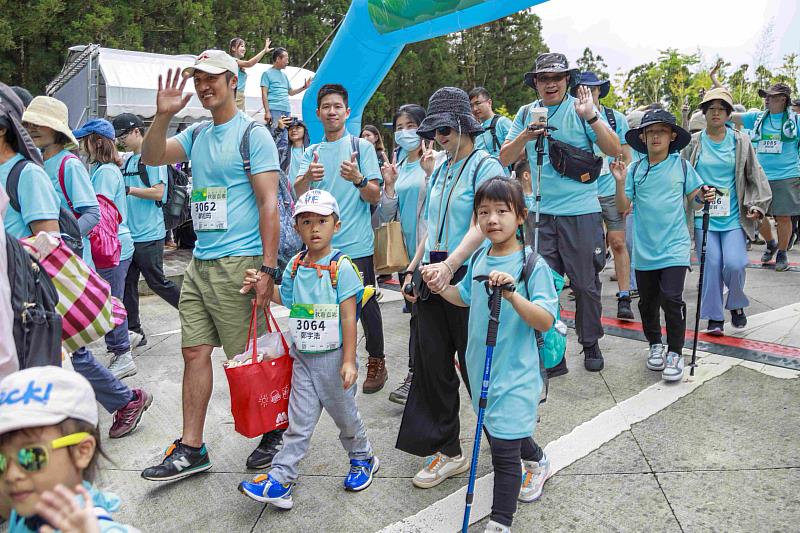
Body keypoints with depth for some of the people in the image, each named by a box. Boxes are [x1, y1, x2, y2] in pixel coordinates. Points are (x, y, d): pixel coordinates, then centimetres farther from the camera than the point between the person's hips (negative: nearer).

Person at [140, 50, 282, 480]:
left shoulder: (253, 134, -5)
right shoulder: (197, 134, 16)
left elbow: (269, 203, -11)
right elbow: (151, 158, 8)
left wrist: (268, 268, -17)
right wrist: (162, 115, -7)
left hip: (238, 263, -7)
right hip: (199, 263, 7)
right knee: (194, 352, 7)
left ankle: (274, 431, 22)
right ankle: (191, 449, 17)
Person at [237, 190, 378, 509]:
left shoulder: (341, 267, -14)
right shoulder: (295, 266, 3)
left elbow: (348, 317, -16)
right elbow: (286, 300, 16)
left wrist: (348, 360, -18)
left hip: (333, 357, -4)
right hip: (303, 356, 4)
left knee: (344, 413, 14)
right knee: (299, 420, 8)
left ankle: (363, 459, 39)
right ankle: (280, 480, 12)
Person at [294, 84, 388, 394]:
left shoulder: (362, 146, 1)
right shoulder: (312, 153, 11)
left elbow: (375, 196, -6)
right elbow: (298, 192, -5)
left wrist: (358, 179, -27)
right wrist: (307, 177, -27)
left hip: (356, 244, -3)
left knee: (365, 305, 4)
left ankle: (377, 362, 21)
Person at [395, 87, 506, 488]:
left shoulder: (485, 166, -7)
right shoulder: (438, 171, 16)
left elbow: (482, 227, -20)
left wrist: (449, 265, -31)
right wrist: (414, 268, 13)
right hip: (433, 278, 7)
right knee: (431, 365, 9)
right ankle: (447, 452, 23)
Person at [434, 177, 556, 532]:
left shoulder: (532, 264, -17)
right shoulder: (479, 259, 3)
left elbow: (545, 321, -24)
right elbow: (465, 297, 20)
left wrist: (511, 294, -36)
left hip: (514, 373, -7)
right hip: (481, 369, 7)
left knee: (503, 451, -2)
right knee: (500, 429, 26)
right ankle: (537, 462, 55)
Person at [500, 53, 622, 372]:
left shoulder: (581, 108, -2)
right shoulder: (526, 114, 7)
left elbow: (615, 150, -8)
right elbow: (504, 159, 4)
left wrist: (591, 117, -19)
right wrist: (526, 136, -13)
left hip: (582, 211, -2)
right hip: (541, 214, 3)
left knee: (585, 283, 8)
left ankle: (590, 344, 27)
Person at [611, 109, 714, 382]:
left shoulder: (681, 166, 0)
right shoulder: (635, 170, 1)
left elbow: (693, 198, 9)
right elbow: (623, 207, 0)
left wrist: (704, 195, -12)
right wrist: (619, 182, -14)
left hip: (674, 247, -2)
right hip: (644, 250, 2)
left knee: (672, 300, -11)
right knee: (648, 302, 13)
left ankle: (675, 352, 7)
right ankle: (655, 345, 35)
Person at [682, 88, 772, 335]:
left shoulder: (741, 142, 8)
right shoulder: (693, 143, 6)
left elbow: (756, 176, 10)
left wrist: (757, 205, 0)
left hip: (733, 216, 0)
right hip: (703, 216, 0)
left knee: (734, 264, -12)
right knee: (711, 265, -5)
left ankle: (737, 304, 17)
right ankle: (714, 317, 10)